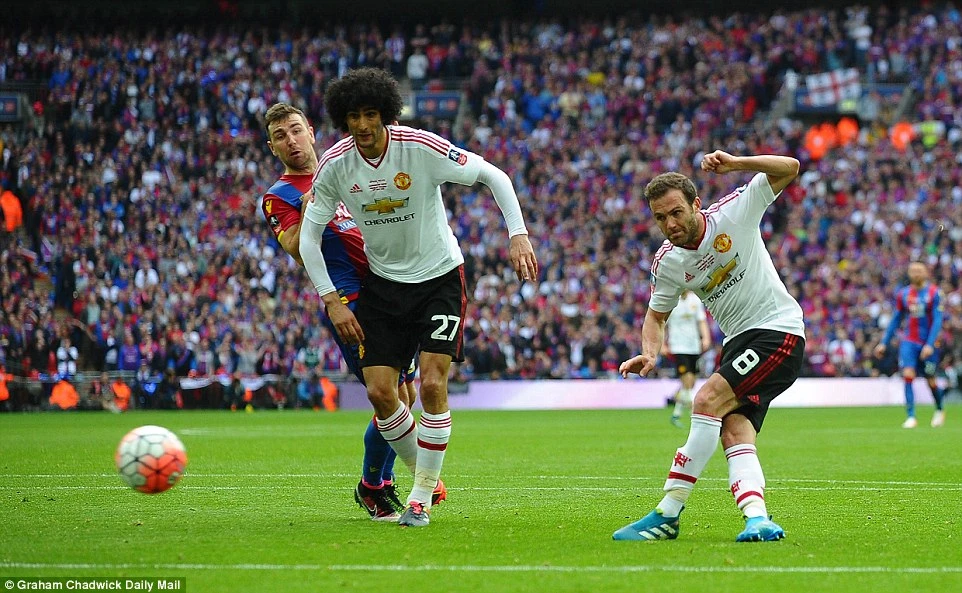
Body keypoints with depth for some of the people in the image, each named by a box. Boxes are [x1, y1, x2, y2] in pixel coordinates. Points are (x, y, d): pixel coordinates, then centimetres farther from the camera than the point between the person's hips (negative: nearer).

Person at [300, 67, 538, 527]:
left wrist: (518, 235, -20)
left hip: (439, 278, -3)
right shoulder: (335, 164, -11)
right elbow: (309, 235, -1)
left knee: (432, 384, -15)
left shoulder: (422, 147, -20)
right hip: (383, 283, 3)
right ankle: (423, 472, 19)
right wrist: (332, 300, -7)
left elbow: (493, 175, -11)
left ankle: (422, 497, -3)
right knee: (379, 392, -5)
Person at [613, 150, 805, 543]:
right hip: (737, 341, 7)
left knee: (708, 400, -21)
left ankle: (667, 515, -20)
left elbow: (789, 168, -12)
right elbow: (656, 315, 14)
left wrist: (734, 164, -27)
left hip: (778, 330, -7)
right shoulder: (667, 263, 0)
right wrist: (649, 352, -8)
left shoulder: (733, 212, -11)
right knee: (734, 435, -14)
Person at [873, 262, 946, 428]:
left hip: (928, 344, -2)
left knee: (930, 380, 7)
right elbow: (896, 320, 13)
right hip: (909, 342, 2)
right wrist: (884, 343, 11)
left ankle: (939, 410, 35)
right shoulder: (903, 294, 4)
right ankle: (911, 417, -14)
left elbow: (937, 320, -11)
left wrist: (930, 345, -20)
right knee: (908, 375, -15)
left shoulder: (934, 293, -8)